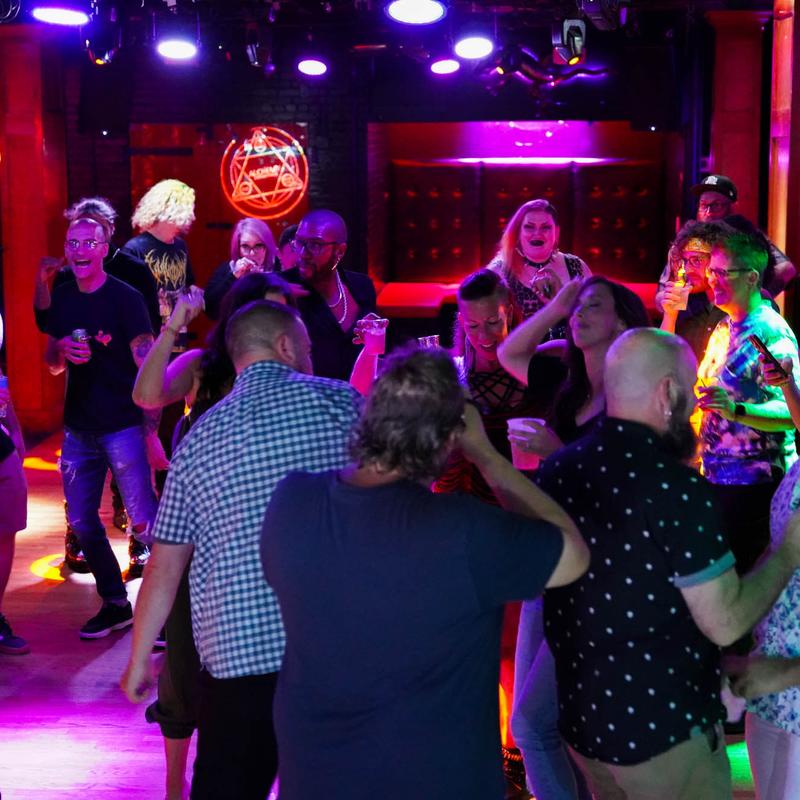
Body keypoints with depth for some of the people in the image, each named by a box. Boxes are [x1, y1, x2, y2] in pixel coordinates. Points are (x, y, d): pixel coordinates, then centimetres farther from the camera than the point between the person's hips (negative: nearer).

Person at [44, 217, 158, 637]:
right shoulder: (63, 298, 9)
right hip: (78, 426, 6)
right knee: (81, 521, 10)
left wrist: (151, 429, -20)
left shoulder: (125, 298, -8)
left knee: (144, 520, -7)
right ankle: (115, 603, 25)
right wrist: (63, 349, -8)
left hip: (123, 426, -6)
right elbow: (52, 365, 17)